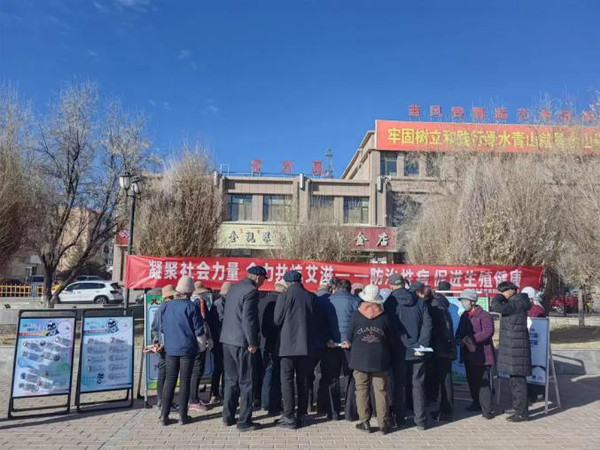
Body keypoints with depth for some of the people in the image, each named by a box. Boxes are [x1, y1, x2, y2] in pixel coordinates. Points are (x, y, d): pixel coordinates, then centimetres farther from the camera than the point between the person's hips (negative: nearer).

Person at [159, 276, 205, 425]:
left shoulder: (165, 306, -1)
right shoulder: (191, 307, -13)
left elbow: (161, 328, 8)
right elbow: (199, 330, -9)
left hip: (170, 348, 3)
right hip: (188, 349, -3)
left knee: (169, 380, 11)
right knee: (185, 381, 6)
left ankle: (164, 416, 12)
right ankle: (183, 415, 11)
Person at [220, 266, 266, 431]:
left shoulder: (233, 288, 12)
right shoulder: (251, 291, -15)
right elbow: (248, 319, -21)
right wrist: (253, 343, -13)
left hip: (227, 340, 8)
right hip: (241, 342, -8)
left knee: (231, 379, 18)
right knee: (246, 382, 2)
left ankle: (228, 417, 26)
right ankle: (244, 421, 8)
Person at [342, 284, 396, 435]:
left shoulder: (356, 315, -5)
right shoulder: (384, 317, -1)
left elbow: (349, 338, -1)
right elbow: (392, 340, 5)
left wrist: (349, 345, 20)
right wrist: (388, 356, 19)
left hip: (360, 358, -1)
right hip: (380, 360, 1)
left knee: (362, 389, 8)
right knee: (381, 391, 6)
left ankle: (364, 422, 11)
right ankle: (383, 424, 10)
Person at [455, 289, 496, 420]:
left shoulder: (484, 315, -11)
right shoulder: (464, 316, 15)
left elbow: (488, 331, -22)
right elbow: (459, 331, 20)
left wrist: (472, 339, -25)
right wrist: (460, 339, -2)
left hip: (481, 355, -8)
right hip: (468, 355, 9)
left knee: (483, 382, -8)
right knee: (472, 381, 17)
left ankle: (487, 410, -5)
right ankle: (477, 404, 32)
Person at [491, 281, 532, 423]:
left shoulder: (517, 304, -17)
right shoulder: (513, 304, 14)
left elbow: (495, 306, -27)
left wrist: (502, 295, -13)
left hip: (516, 349, -10)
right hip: (512, 349, 10)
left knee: (518, 381, -3)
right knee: (514, 381, 16)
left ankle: (522, 413, 5)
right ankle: (519, 410, 25)